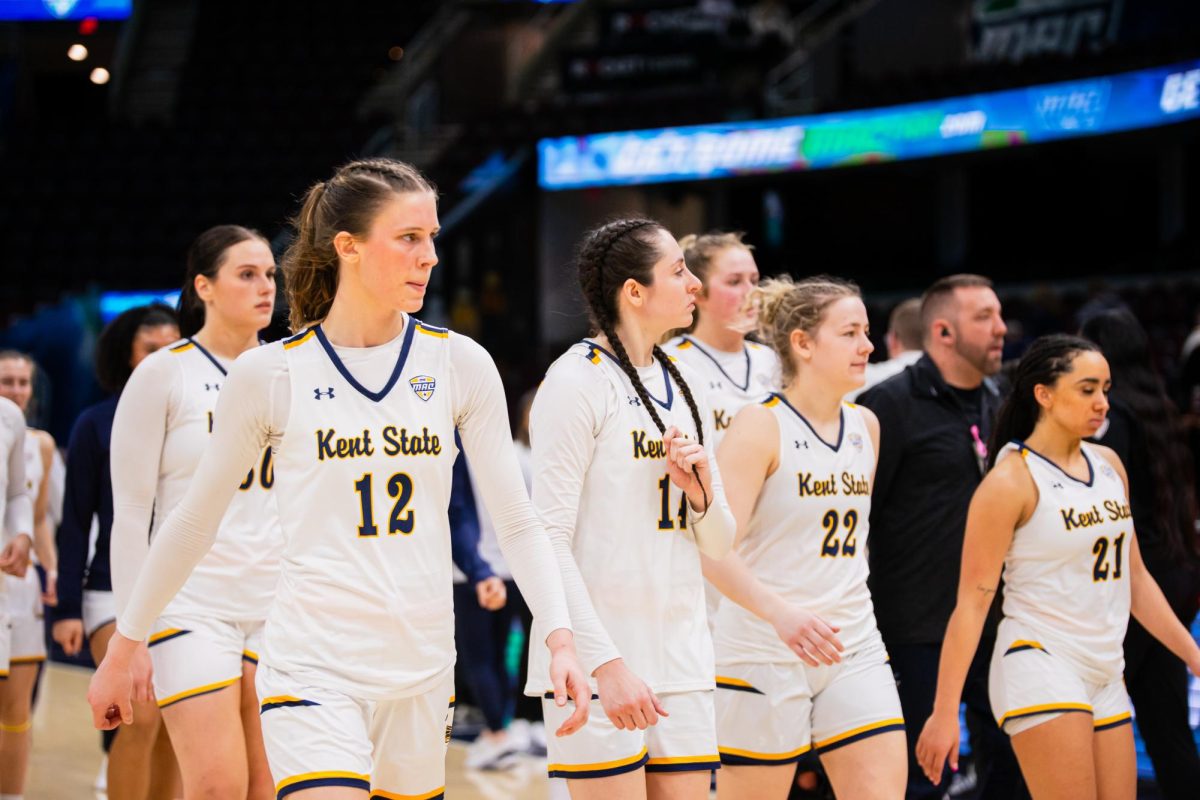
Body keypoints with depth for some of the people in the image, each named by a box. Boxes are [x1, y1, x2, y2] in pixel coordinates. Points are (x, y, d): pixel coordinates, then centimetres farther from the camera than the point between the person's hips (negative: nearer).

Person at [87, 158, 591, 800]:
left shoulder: (460, 364, 3)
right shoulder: (269, 374, -3)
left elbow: (516, 521, 4)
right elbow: (194, 522, 8)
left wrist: (561, 641, -9)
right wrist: (122, 650, 13)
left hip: (421, 671, 4)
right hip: (312, 669, -4)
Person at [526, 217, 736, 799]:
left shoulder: (680, 386, 15)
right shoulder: (579, 379, -7)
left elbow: (719, 545, 19)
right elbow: (550, 540, -13)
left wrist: (699, 491, -3)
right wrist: (606, 663, -21)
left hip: (681, 658, 7)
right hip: (598, 661, -7)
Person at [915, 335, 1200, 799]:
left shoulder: (1108, 465, 11)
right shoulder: (1011, 480, -10)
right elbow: (972, 602, -12)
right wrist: (945, 712, -16)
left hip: (1105, 677, 7)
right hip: (1040, 669, -7)